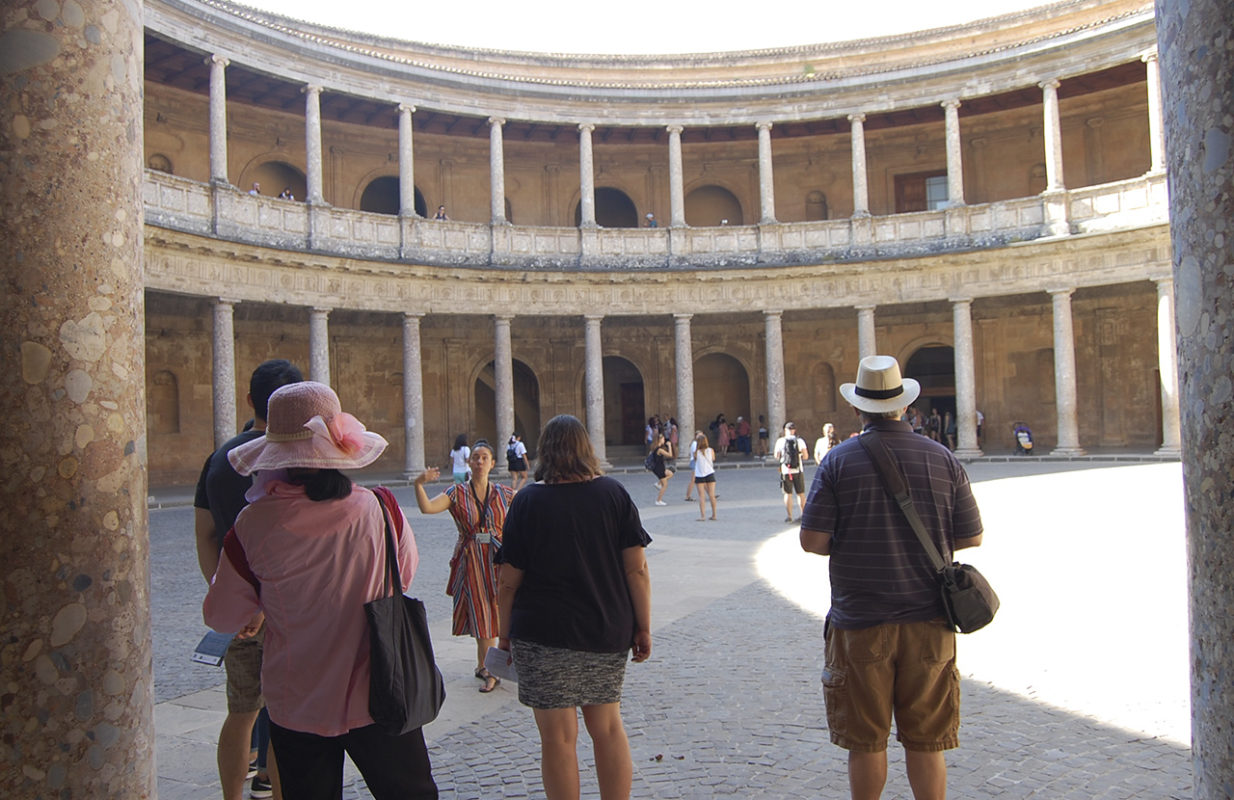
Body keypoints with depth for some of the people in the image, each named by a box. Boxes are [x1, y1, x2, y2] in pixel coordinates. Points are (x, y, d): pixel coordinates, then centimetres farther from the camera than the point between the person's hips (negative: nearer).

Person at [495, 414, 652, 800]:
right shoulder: (614, 493, 0)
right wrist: (643, 627, 3)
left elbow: (509, 580, -5)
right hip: (608, 632, 3)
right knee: (608, 727, 17)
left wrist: (505, 633, 7)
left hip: (544, 635, -3)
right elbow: (637, 569, -4)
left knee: (558, 738, 5)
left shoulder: (527, 501, -5)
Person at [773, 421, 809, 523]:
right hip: (798, 470, 0)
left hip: (785, 471, 0)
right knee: (801, 493, 10)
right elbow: (806, 456, -4)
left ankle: (789, 515, 6)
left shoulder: (780, 441, -3)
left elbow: (776, 456, 1)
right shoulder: (800, 441, -2)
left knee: (788, 494, 7)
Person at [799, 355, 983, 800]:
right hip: (928, 619, 2)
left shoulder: (839, 460, -7)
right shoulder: (942, 459, -1)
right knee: (926, 741, 12)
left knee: (866, 742, 10)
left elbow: (812, 540, -10)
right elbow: (971, 538, 4)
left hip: (860, 621, -2)